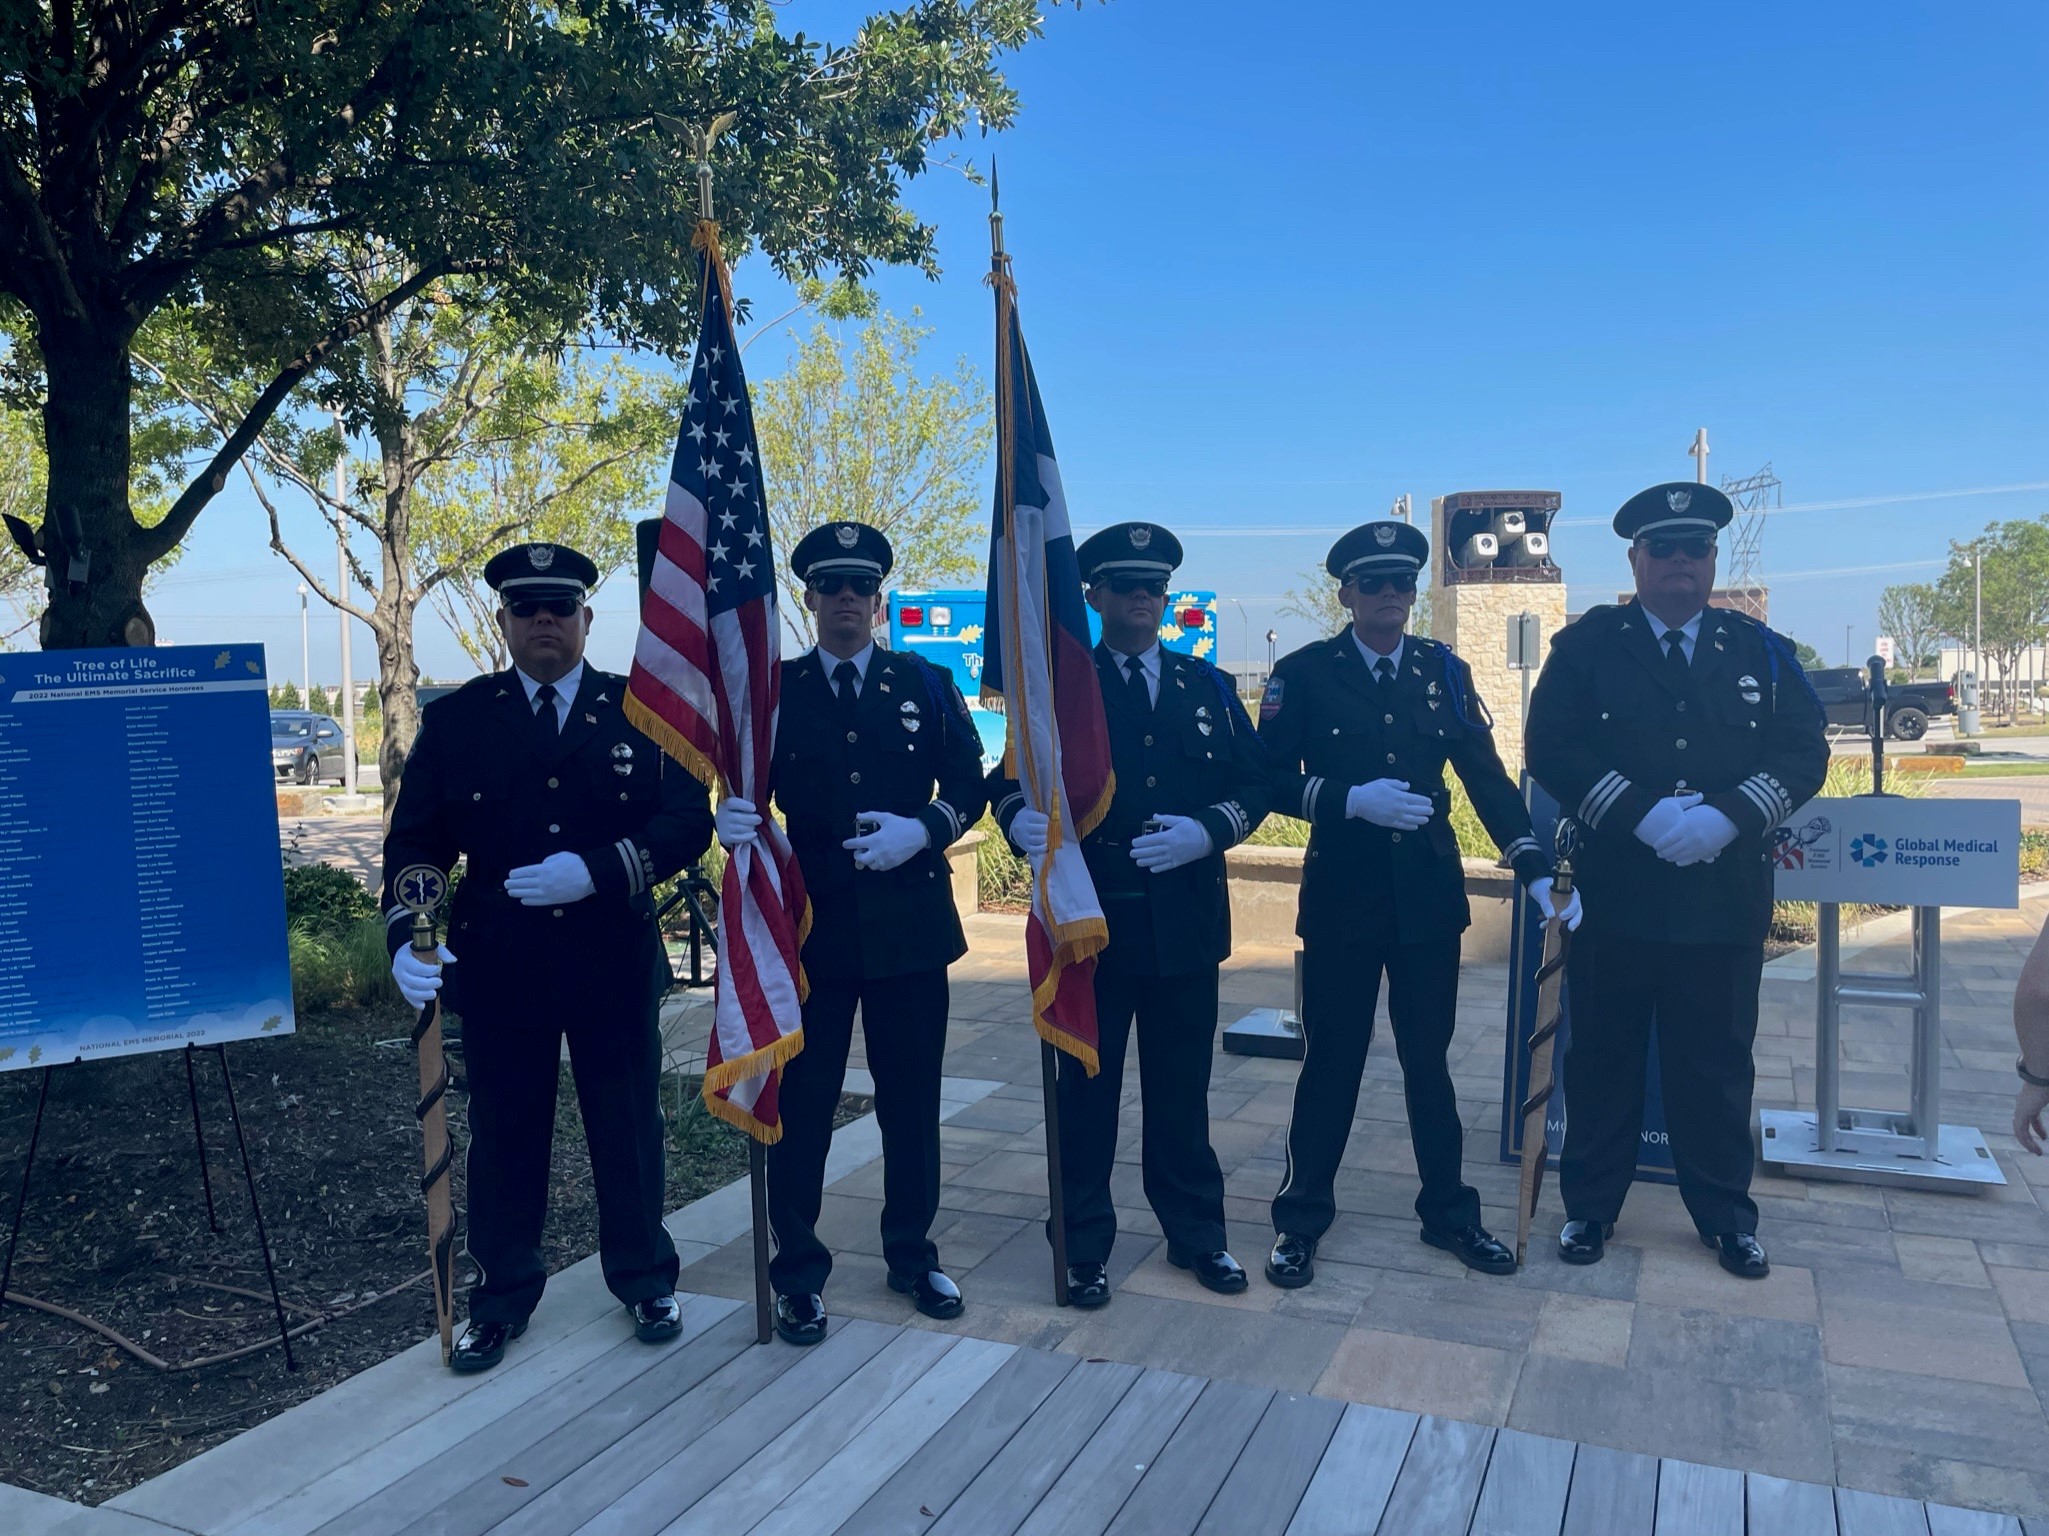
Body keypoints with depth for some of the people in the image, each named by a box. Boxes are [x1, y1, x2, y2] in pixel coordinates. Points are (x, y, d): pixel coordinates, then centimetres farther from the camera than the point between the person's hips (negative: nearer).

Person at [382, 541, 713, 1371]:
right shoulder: (455, 719, 4)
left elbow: (688, 820, -6)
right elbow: (414, 841, 1)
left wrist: (598, 871, -20)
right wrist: (408, 936, -16)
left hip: (614, 960, 0)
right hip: (498, 965, 1)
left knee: (629, 1126, 11)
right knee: (504, 1134, 10)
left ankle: (644, 1278, 31)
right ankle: (501, 1296, 28)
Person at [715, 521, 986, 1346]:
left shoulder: (926, 684, 7)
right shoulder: (773, 691, 5)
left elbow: (967, 786, 4)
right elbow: (748, 792, 0)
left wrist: (923, 829, -15)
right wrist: (735, 818, -23)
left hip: (910, 925, 1)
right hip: (809, 927, -1)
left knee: (911, 1100, 11)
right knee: (800, 1105, 3)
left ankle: (912, 1254, 28)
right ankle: (799, 1274, 18)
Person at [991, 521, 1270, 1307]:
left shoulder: (1208, 687, 10)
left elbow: (1254, 785, 6)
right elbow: (1011, 778, -6)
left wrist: (1208, 830, -13)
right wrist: (1023, 819, -28)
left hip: (1186, 921, 2)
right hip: (1090, 918, -2)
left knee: (1182, 1086, 11)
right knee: (1086, 1085, 8)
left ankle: (1196, 1233, 28)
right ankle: (1084, 1246, 21)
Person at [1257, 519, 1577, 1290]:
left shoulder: (1445, 670, 4)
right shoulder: (1304, 673, -4)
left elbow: (1487, 776, 1)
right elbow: (1270, 781, -8)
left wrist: (1537, 870, -8)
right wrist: (1350, 800, -23)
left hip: (1428, 894, 2)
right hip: (1341, 896, -2)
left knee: (1428, 1056, 13)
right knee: (1331, 1060, 6)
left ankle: (1449, 1212, 29)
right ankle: (1301, 1219, 21)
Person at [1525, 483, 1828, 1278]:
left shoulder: (1760, 649, 7)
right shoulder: (1586, 644, 1)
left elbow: (1804, 752, 1)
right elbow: (1550, 748, -8)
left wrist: (1727, 817, -16)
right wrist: (1645, 814, -18)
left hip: (1726, 897, 2)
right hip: (1614, 893, -1)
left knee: (1717, 1063, 12)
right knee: (1603, 1057, 9)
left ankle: (1725, 1213, 29)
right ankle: (1590, 1205, 25)